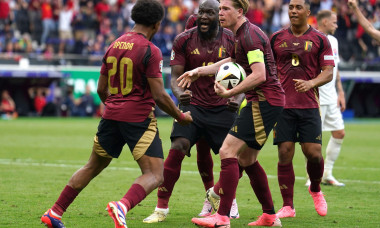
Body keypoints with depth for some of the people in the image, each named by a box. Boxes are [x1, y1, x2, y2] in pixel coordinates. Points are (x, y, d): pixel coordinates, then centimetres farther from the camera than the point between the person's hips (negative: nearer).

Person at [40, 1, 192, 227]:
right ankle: (122, 206, -32)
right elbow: (159, 95, -13)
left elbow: (101, 89, 16)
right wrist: (181, 117, 2)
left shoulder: (114, 45, 10)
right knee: (154, 176, -5)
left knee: (92, 168, 21)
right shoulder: (150, 51, -11)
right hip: (140, 118, -7)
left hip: (111, 115, 7)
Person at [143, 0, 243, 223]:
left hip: (223, 108, 1)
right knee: (177, 150, -18)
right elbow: (176, 77, -7)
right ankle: (161, 208, -9)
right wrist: (180, 93, -30)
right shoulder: (184, 40, -6)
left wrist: (238, 100, -22)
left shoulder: (232, 41, -5)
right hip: (193, 106, -1)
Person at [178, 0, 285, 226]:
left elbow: (259, 75, -24)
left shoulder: (249, 35, -15)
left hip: (264, 101, -11)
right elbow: (232, 61, 35)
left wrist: (229, 93, -20)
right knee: (246, 158, 17)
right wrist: (199, 71, 31)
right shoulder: (242, 34, 17)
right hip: (263, 100, 11)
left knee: (228, 151, -14)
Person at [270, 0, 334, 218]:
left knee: (314, 153, -6)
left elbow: (328, 72, 0)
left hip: (309, 105, -1)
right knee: (285, 154, -5)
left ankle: (316, 190, 25)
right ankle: (288, 206, 3)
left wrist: (311, 83, -17)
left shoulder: (320, 39, 4)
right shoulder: (277, 38, 9)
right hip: (282, 105, 1)